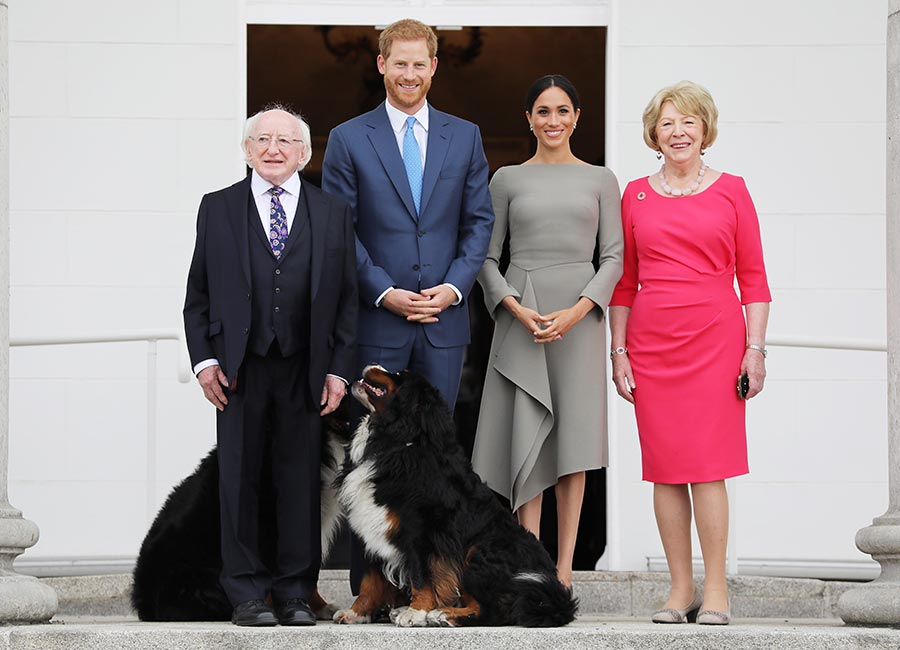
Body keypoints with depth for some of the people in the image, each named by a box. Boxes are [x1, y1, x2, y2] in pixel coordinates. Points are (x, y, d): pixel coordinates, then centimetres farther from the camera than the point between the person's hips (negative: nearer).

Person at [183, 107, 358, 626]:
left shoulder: (333, 213, 8)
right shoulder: (218, 209, 7)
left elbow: (347, 298, 6)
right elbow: (198, 295, 8)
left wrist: (339, 368, -1)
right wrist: (204, 359, -2)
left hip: (306, 369, 0)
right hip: (239, 368, 0)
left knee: (301, 481, 3)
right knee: (239, 480, 2)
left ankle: (295, 594, 10)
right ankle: (247, 594, 8)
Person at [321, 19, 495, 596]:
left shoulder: (464, 137, 10)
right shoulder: (349, 140, 3)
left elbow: (480, 221, 9)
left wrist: (454, 286, -6)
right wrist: (384, 292, -10)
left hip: (444, 317, 2)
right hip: (376, 320, -2)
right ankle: (369, 585, 4)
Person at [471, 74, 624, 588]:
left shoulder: (600, 180, 9)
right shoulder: (507, 179, 9)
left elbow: (615, 257, 4)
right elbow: (486, 257, 7)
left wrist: (578, 311, -10)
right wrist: (516, 308, -10)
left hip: (580, 318, 0)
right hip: (520, 316, 0)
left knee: (573, 439, -1)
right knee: (527, 438, -5)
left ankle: (564, 570, 3)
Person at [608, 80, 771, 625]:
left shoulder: (731, 191, 5)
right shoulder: (636, 196, 10)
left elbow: (753, 278, 4)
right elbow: (624, 281, 12)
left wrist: (755, 350, -3)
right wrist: (619, 352, 6)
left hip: (714, 339, -2)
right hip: (651, 343, 2)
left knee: (707, 466, -8)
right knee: (665, 468, 1)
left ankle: (716, 590, -3)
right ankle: (681, 589, 7)